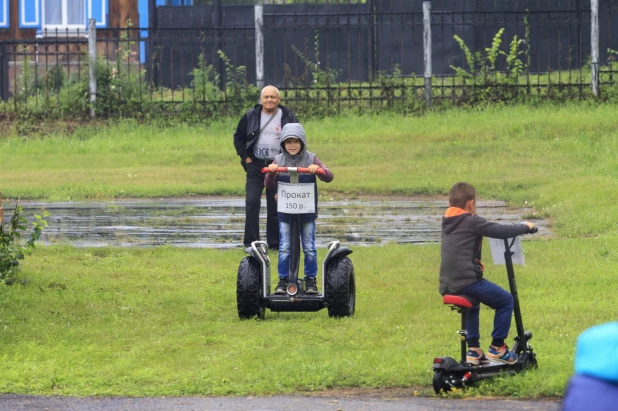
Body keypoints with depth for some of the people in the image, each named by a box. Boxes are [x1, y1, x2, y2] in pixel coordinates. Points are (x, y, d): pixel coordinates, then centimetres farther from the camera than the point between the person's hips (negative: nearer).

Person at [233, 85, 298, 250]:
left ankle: (275, 242, 10)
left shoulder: (288, 117, 0)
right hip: (255, 166, 0)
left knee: (276, 206, 2)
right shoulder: (250, 116, 3)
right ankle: (251, 242, -5)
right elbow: (238, 137, 14)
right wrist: (245, 157, 3)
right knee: (251, 202, -9)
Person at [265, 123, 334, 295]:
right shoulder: (279, 160, 2)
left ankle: (311, 280, 14)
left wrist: (318, 170, -27)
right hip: (285, 212, 1)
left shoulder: (311, 159, -1)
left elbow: (329, 177, -7)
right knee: (284, 248, 0)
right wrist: (271, 173, -20)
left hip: (307, 211, -1)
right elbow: (270, 185, 1)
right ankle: (283, 280, 10)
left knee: (309, 248, 4)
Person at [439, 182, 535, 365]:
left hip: (447, 286, 9)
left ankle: (473, 350, 29)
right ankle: (497, 348, 9)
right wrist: (525, 227, 6)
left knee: (473, 305, 36)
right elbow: (501, 231, -9)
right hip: (467, 281, -9)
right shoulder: (472, 222, -9)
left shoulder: (447, 222, 14)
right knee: (506, 301, 7)